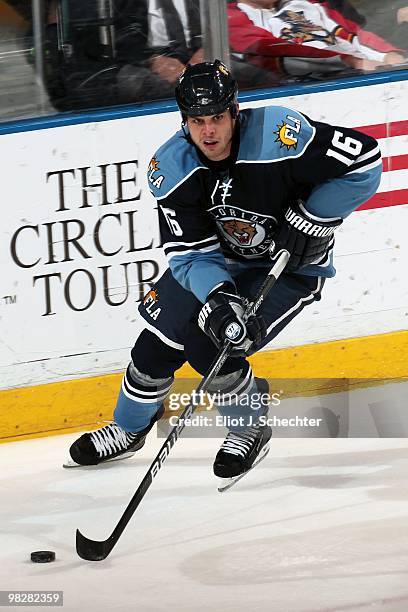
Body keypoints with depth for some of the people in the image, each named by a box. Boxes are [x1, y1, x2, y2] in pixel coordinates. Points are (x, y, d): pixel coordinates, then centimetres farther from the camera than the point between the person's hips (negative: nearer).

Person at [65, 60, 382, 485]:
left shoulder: (279, 135, -33)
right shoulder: (172, 168, -19)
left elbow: (365, 160, -26)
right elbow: (190, 254, -18)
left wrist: (311, 221, -24)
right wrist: (217, 296, -37)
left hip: (291, 265, -5)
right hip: (216, 261, 5)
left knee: (209, 347, -20)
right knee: (158, 341, 3)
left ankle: (250, 429, 8)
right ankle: (129, 430, 32)